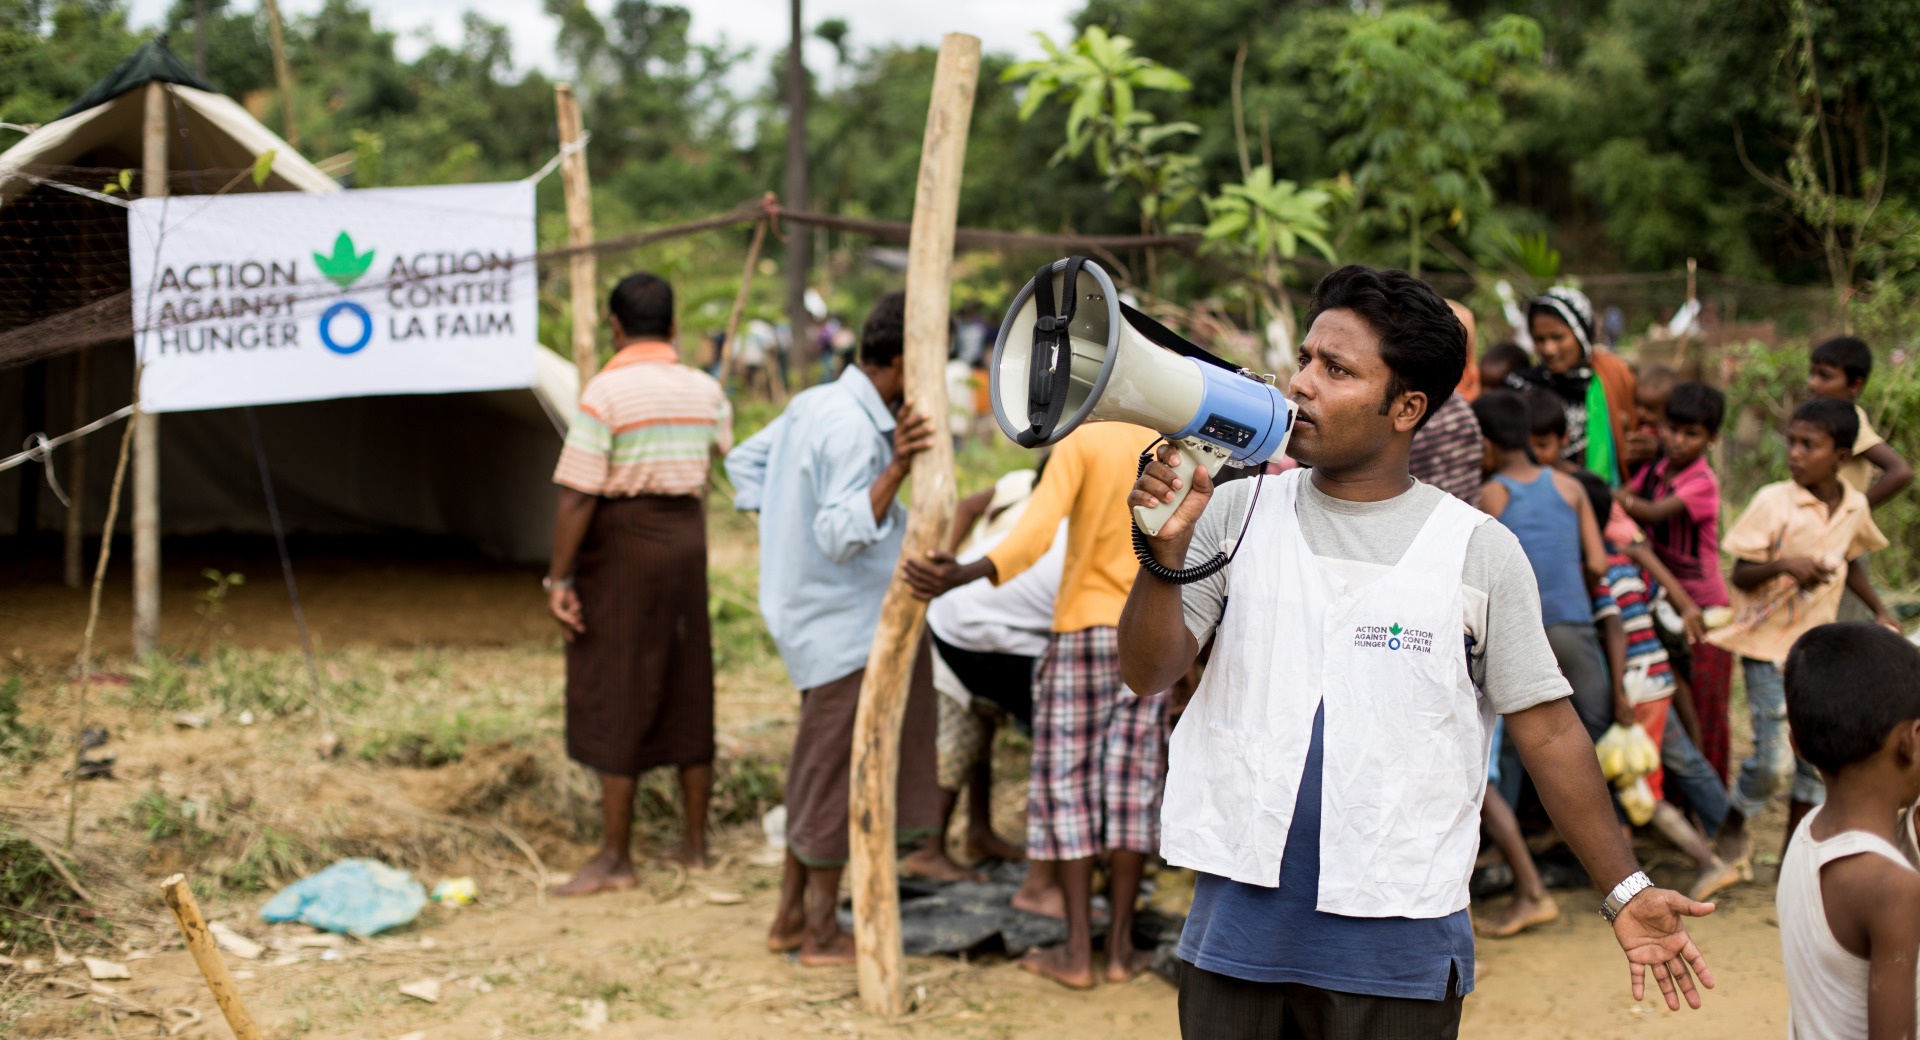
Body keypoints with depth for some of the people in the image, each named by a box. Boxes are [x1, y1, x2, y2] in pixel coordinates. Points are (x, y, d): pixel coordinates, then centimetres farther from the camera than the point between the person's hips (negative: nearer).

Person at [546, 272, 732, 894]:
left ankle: (616, 858, 3)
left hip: (622, 547, -6)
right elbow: (731, 447, 28)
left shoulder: (606, 392, -14)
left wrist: (558, 577, -13)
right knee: (688, 692, 14)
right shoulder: (704, 390, 5)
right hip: (687, 540, 6)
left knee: (614, 702, 0)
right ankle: (695, 843, 21)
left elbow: (577, 495, -18)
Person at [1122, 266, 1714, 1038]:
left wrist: (1625, 891, 1)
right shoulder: (1237, 512, 3)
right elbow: (1149, 672, -1)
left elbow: (1546, 730, 2)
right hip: (1240, 915, 2)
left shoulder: (1477, 552, -1)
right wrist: (1165, 553, -18)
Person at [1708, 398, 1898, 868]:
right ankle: (1733, 825, 21)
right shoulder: (1773, 502, -15)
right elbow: (1740, 575, -13)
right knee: (1774, 758, -7)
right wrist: (1784, 565, -31)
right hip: (1768, 644, -5)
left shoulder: (1855, 507, 0)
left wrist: (1881, 612, 12)